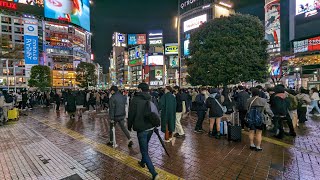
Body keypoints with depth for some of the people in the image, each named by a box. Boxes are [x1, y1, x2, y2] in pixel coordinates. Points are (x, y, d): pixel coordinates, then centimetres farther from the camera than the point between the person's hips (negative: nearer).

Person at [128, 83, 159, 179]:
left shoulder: (135, 99, -12)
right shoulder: (151, 99, 5)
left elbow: (131, 115, -10)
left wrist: (129, 126, 6)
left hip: (141, 128, -6)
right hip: (151, 127, 7)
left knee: (144, 151, 1)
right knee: (145, 146, 27)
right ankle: (143, 162, 47)